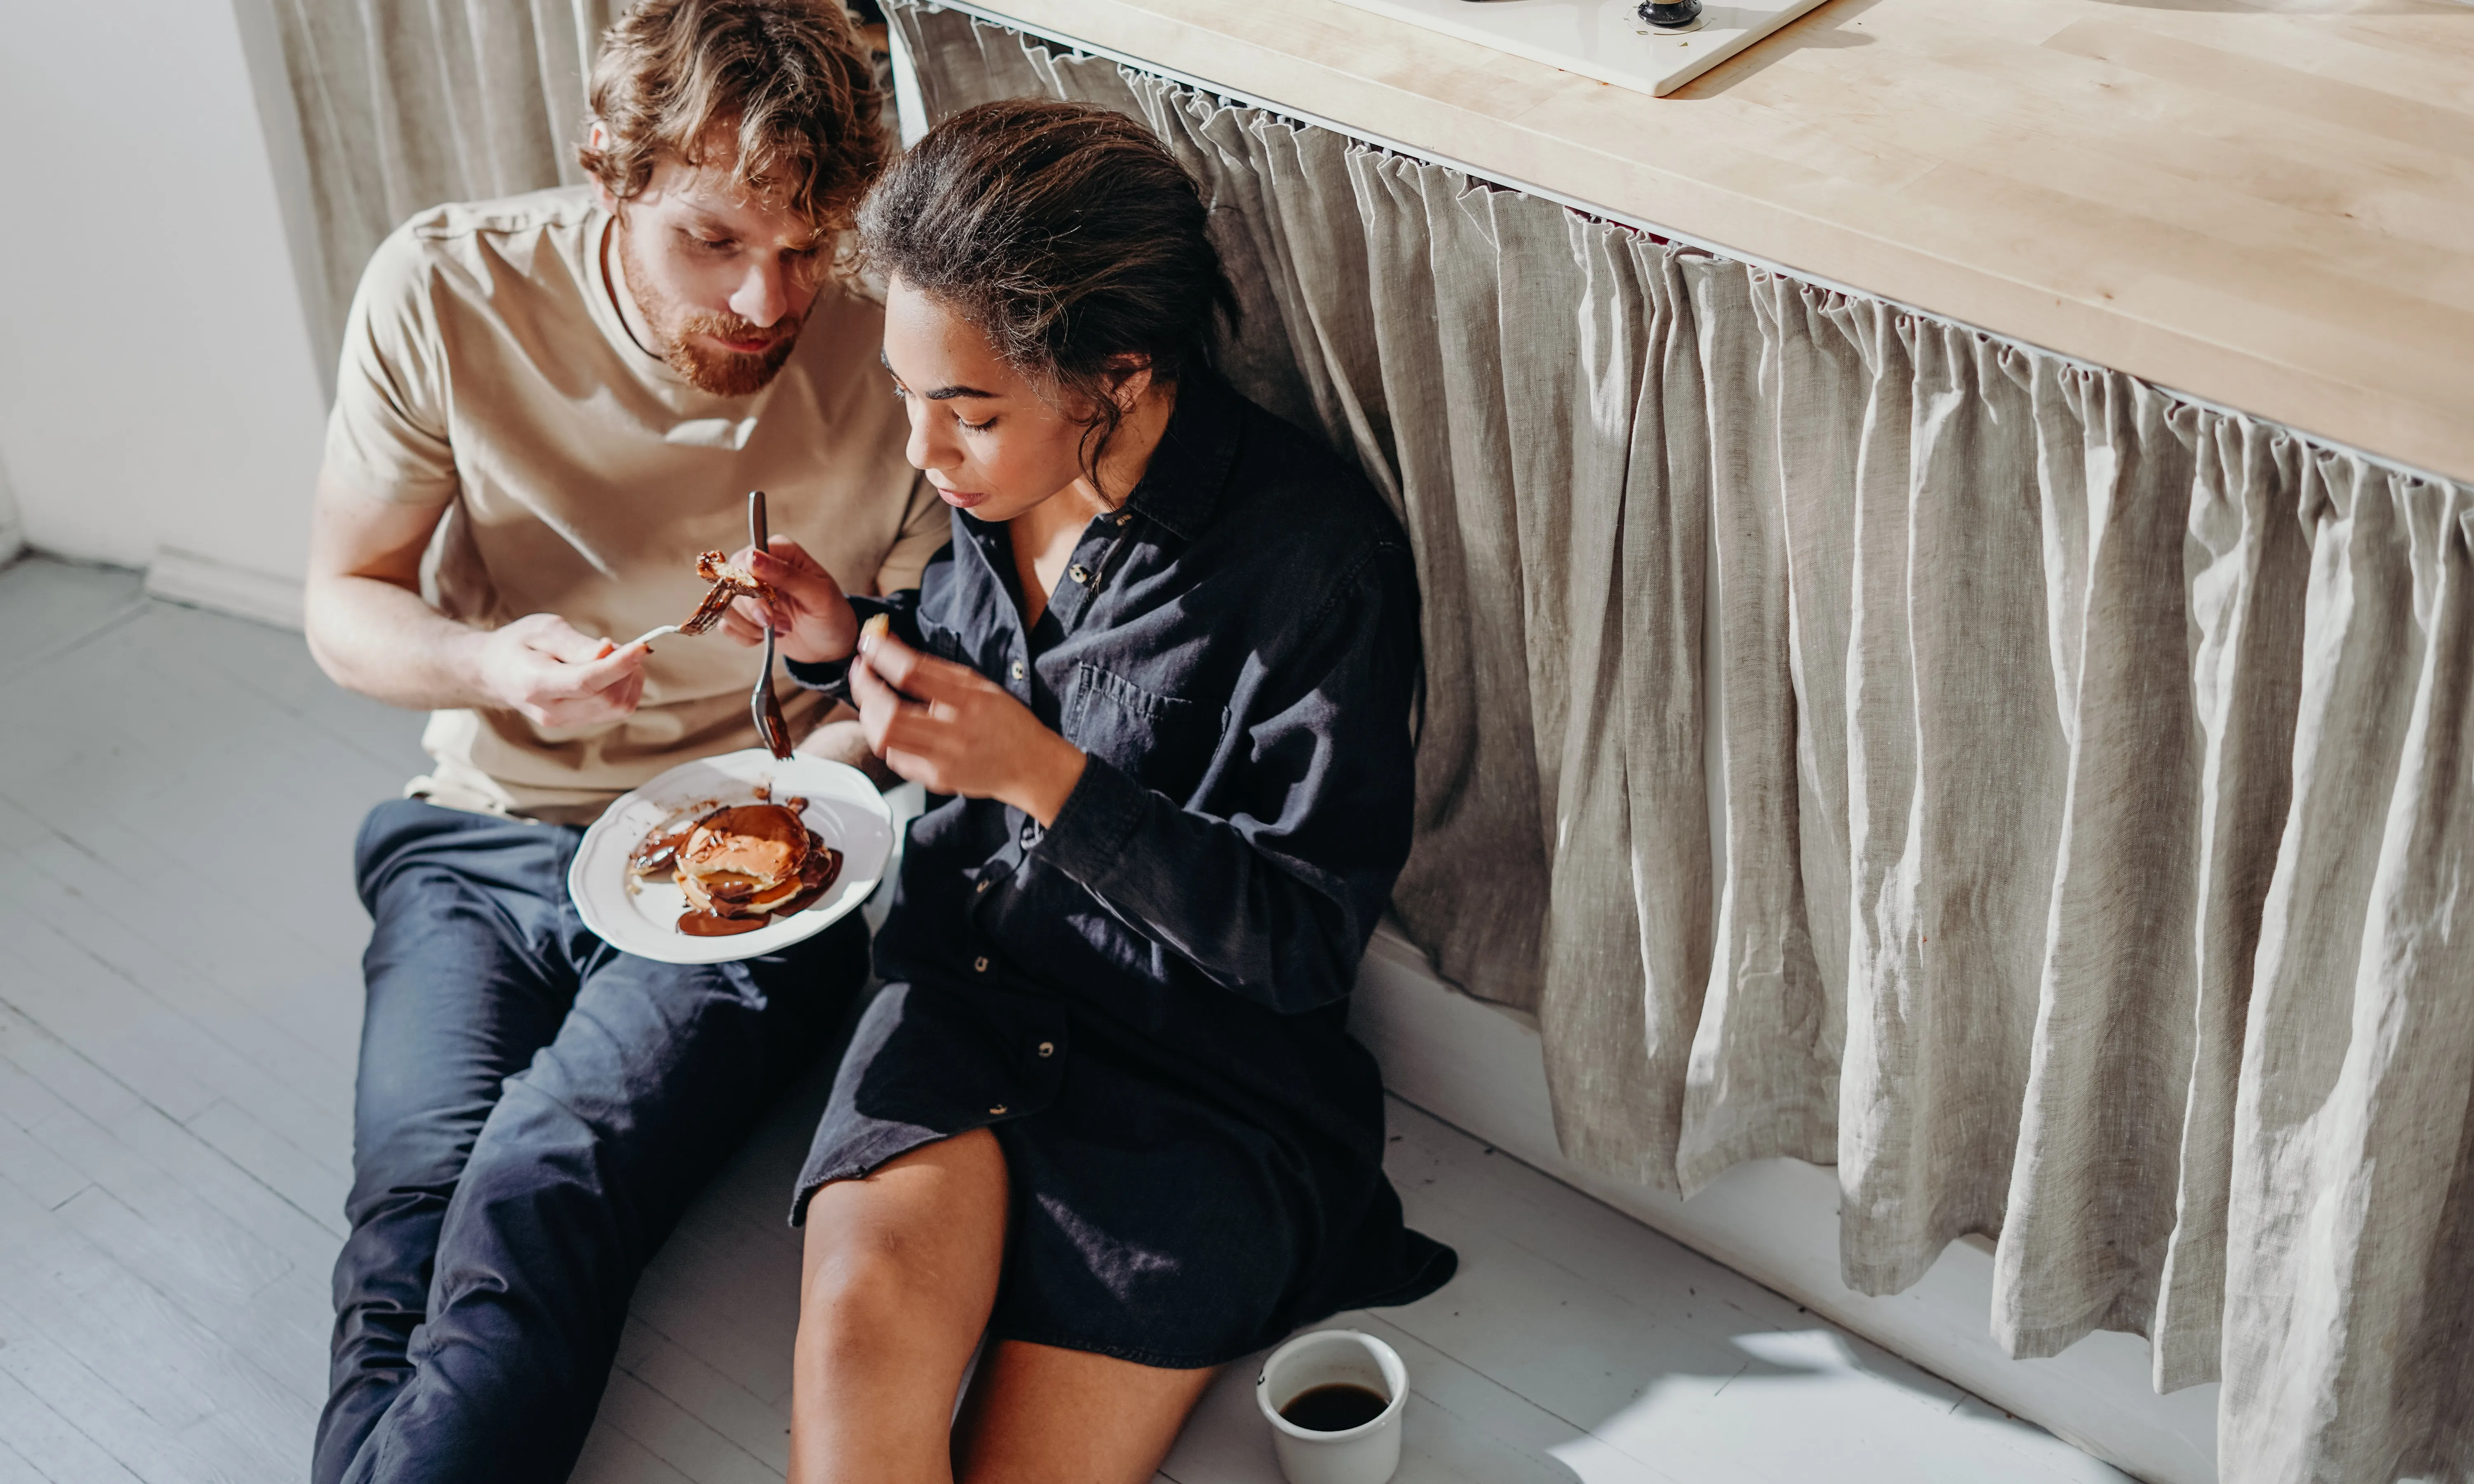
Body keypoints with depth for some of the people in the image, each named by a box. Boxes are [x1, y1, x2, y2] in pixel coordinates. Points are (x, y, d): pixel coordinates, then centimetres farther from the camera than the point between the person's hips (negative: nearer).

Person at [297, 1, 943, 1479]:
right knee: (417, 1207, -24)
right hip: (487, 840, 2)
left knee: (540, 1199, -27)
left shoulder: (893, 363, -10)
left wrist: (829, 756, -19)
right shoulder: (446, 292, -8)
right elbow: (346, 605, 2)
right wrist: (498, 668, -20)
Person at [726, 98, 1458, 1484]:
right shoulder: (983, 488, -1)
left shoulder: (1320, 557, -19)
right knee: (863, 1325, -26)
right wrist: (846, 640, -1)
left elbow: (1306, 943, -16)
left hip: (1201, 1070, -4)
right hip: (960, 992, 4)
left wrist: (1041, 773, -26)